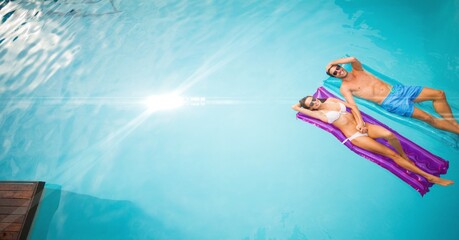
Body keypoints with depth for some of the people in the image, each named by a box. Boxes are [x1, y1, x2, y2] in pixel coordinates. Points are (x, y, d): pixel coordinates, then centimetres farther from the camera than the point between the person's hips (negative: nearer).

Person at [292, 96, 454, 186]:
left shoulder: (330, 100, 12)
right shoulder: (319, 113, -1)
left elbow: (352, 107, 12)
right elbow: (294, 107, -7)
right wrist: (304, 103, 14)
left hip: (361, 126, 5)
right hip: (355, 136, -5)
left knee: (389, 134, -24)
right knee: (391, 154, -10)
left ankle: (405, 157, 6)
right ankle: (429, 176, -5)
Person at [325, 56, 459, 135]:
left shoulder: (357, 70, 12)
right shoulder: (345, 87, -5)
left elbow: (353, 59, -11)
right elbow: (352, 105, -19)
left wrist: (333, 62, 0)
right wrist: (360, 121, -35)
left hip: (396, 89, 7)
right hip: (389, 102, -7)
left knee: (439, 94, 1)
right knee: (428, 118, -19)